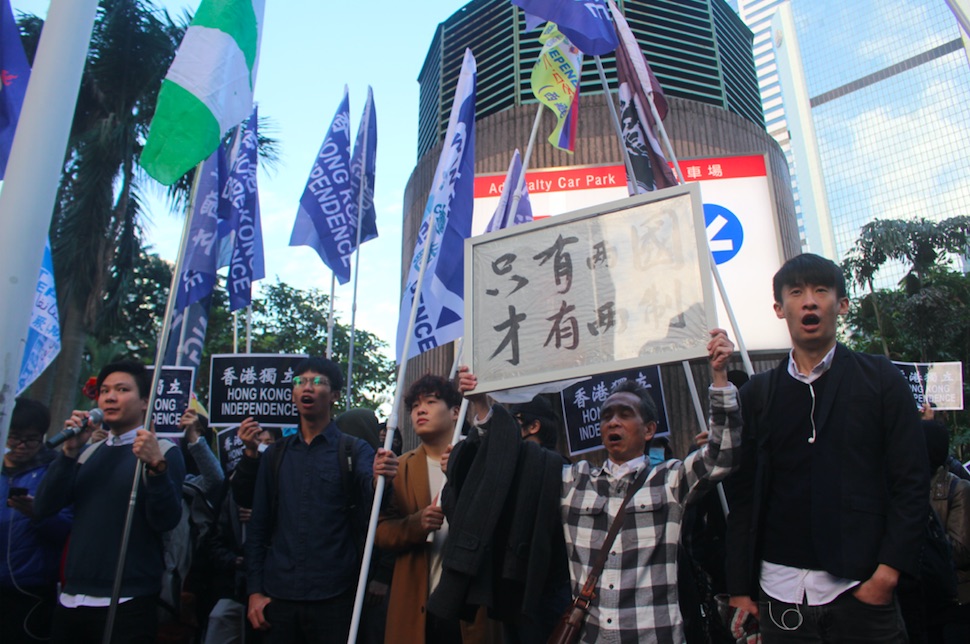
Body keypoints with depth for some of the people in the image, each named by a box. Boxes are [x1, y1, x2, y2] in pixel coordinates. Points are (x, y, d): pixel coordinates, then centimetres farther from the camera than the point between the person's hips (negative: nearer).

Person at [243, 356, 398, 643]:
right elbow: (258, 527, 12)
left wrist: (379, 480, -40)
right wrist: (254, 591, 5)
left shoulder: (355, 450, 0)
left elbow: (370, 499, -18)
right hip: (278, 597, 3)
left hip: (333, 598, -3)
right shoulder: (275, 455, 10)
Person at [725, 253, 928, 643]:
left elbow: (911, 480, -1)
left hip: (862, 589, -1)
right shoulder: (756, 395, 6)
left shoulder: (880, 380, 3)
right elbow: (742, 495, 5)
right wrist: (739, 589, 3)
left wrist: (889, 570, -10)